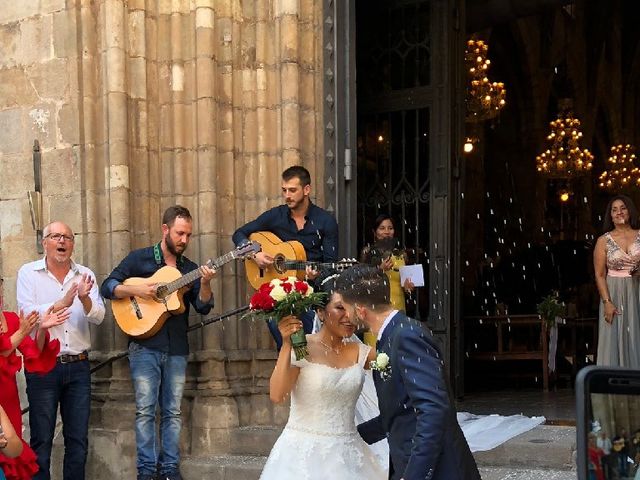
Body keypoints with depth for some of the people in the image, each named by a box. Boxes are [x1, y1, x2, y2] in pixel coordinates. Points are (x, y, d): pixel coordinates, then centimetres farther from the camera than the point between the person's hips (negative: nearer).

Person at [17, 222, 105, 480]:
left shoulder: (85, 275, 7)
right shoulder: (28, 273, 0)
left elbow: (98, 317, -3)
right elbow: (27, 314, -12)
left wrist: (84, 299, -23)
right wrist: (62, 303, -21)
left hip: (78, 366, 3)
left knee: (78, 439, 8)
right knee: (41, 440, 3)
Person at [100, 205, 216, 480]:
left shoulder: (189, 269, 11)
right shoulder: (139, 259, 1)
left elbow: (203, 307, 3)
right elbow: (107, 287, -1)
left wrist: (205, 283, -16)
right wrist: (136, 290, -17)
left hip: (177, 350, 4)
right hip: (145, 347, -3)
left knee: (172, 411, 6)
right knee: (145, 410, -2)